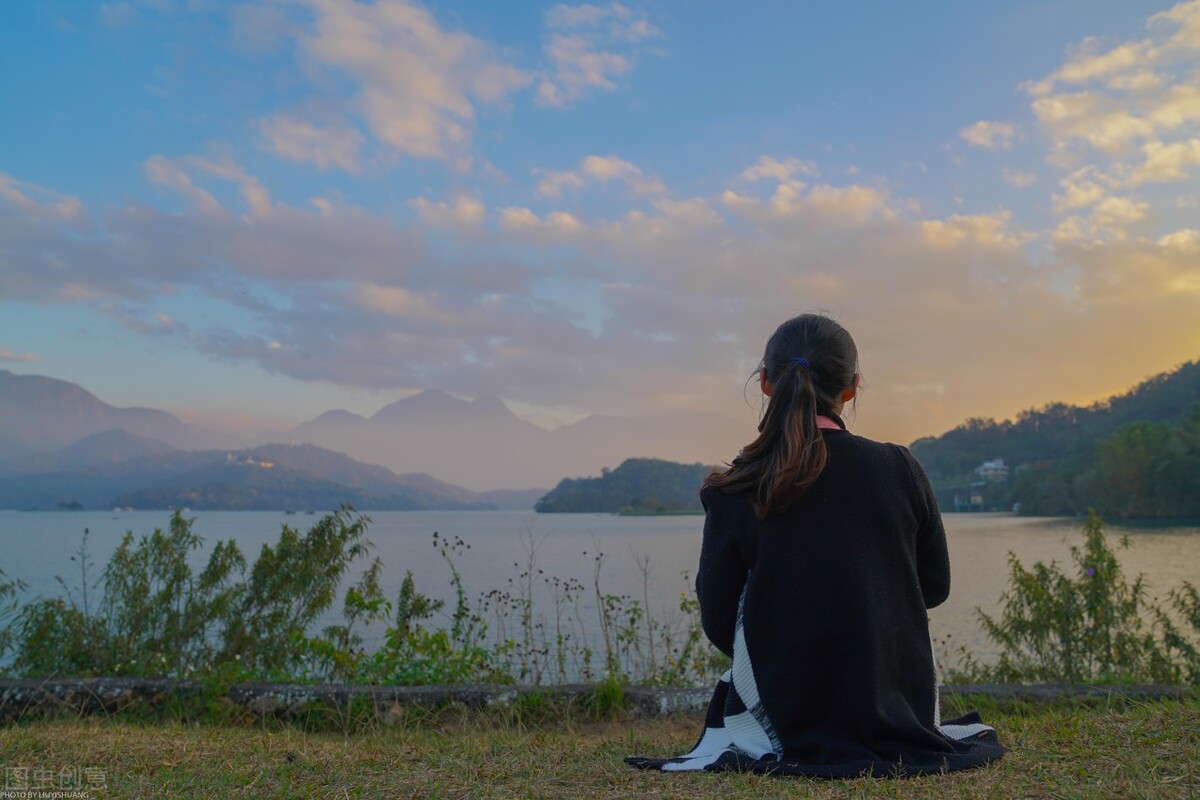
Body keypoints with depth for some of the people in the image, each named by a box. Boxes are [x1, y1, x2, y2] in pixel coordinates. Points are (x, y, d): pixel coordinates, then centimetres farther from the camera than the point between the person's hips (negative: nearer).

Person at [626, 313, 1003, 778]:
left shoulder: (735, 492, -15)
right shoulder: (900, 469, -10)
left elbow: (718, 620, -7)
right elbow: (935, 587, 2)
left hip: (789, 717, 1)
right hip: (902, 708, 0)